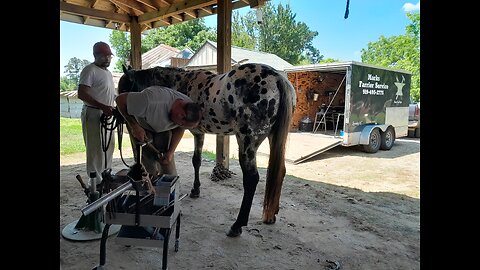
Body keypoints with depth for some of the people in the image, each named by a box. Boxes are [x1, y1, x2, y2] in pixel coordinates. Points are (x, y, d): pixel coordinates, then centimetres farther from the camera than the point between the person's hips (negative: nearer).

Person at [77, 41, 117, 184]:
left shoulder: (108, 73, 19)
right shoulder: (90, 70, -10)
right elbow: (82, 94, -19)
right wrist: (103, 107, -27)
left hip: (108, 115, 9)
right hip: (94, 114, -9)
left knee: (108, 148, 16)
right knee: (96, 149, -6)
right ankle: (96, 182, 1)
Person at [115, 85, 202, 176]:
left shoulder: (189, 106, -26)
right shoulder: (150, 101, -45)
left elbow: (180, 129, -6)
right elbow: (120, 99, -29)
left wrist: (171, 152, -12)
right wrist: (134, 126, -29)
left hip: (164, 130, 4)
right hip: (141, 126, -4)